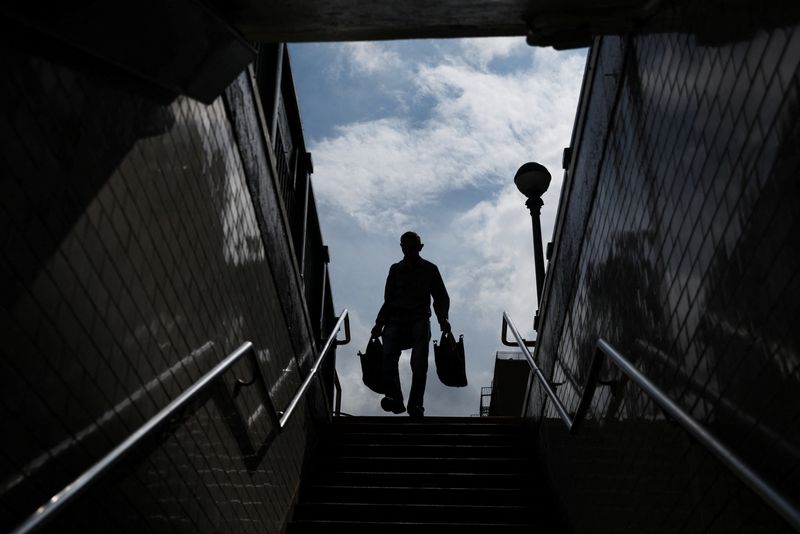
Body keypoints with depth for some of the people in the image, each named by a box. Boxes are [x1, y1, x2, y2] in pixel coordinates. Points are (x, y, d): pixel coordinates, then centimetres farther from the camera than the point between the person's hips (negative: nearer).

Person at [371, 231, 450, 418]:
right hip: (397, 319, 2)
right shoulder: (395, 270, 20)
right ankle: (394, 397, -30)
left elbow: (441, 297, 14)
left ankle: (415, 404, -23)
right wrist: (380, 323, 7)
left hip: (420, 319, -2)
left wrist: (442, 318, -5)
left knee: (419, 361, -23)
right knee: (388, 354, -25)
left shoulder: (430, 269, 15)